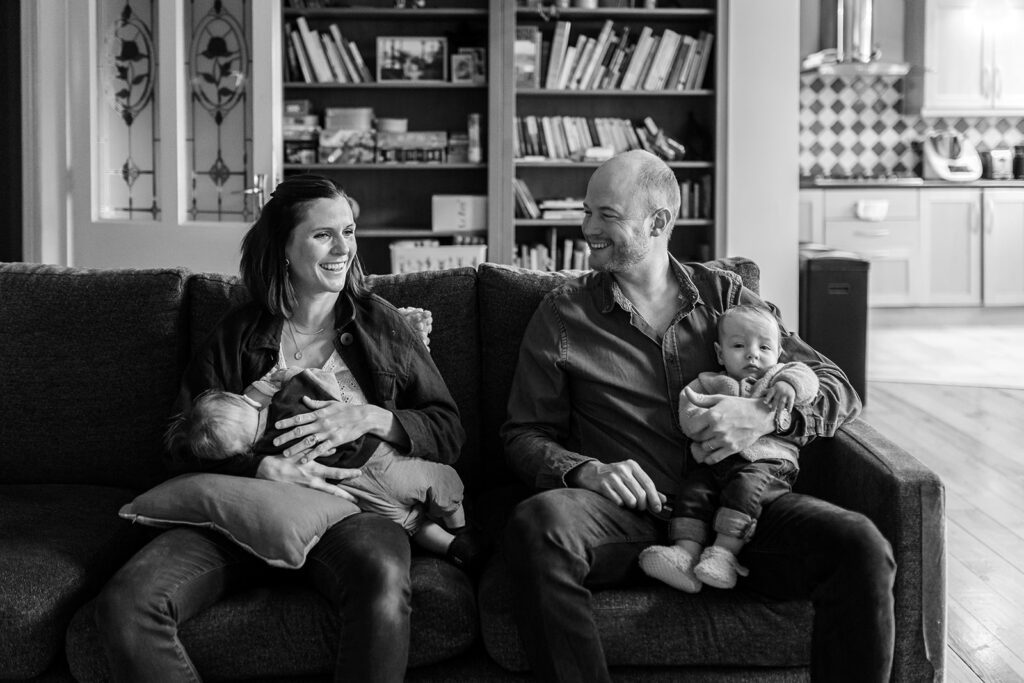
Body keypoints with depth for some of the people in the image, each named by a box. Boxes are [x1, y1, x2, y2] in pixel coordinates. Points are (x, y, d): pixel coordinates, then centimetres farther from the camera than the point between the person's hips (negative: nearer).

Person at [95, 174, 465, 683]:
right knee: (123, 604, -26)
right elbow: (182, 444, 6)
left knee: (383, 584, -39)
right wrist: (264, 470, -13)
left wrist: (371, 417, -7)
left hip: (349, 509, -1)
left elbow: (448, 431, 12)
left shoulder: (379, 325, 15)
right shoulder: (238, 335, 14)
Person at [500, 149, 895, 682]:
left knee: (861, 547, -26)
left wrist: (766, 414, -11)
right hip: (624, 512, -1)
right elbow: (524, 435, 9)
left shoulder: (723, 294, 15)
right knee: (537, 524, -35)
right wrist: (586, 471, -12)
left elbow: (838, 388, 12)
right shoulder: (562, 314, 12)